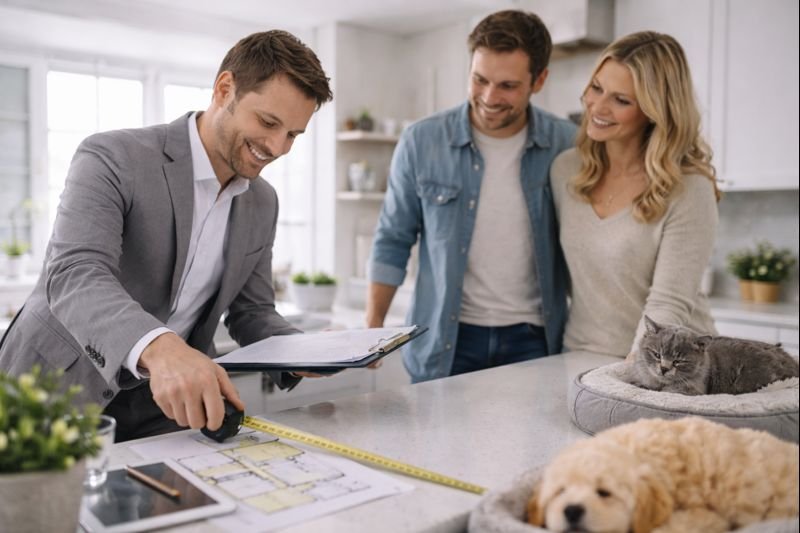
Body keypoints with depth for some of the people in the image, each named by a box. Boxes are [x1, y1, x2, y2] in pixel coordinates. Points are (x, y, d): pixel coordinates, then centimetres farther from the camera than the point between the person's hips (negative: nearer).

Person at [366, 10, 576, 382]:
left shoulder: (568, 146, -5)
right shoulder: (421, 143, -7)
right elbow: (393, 240, 1)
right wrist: (373, 326, -4)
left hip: (534, 339, 1)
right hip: (443, 342, 0)